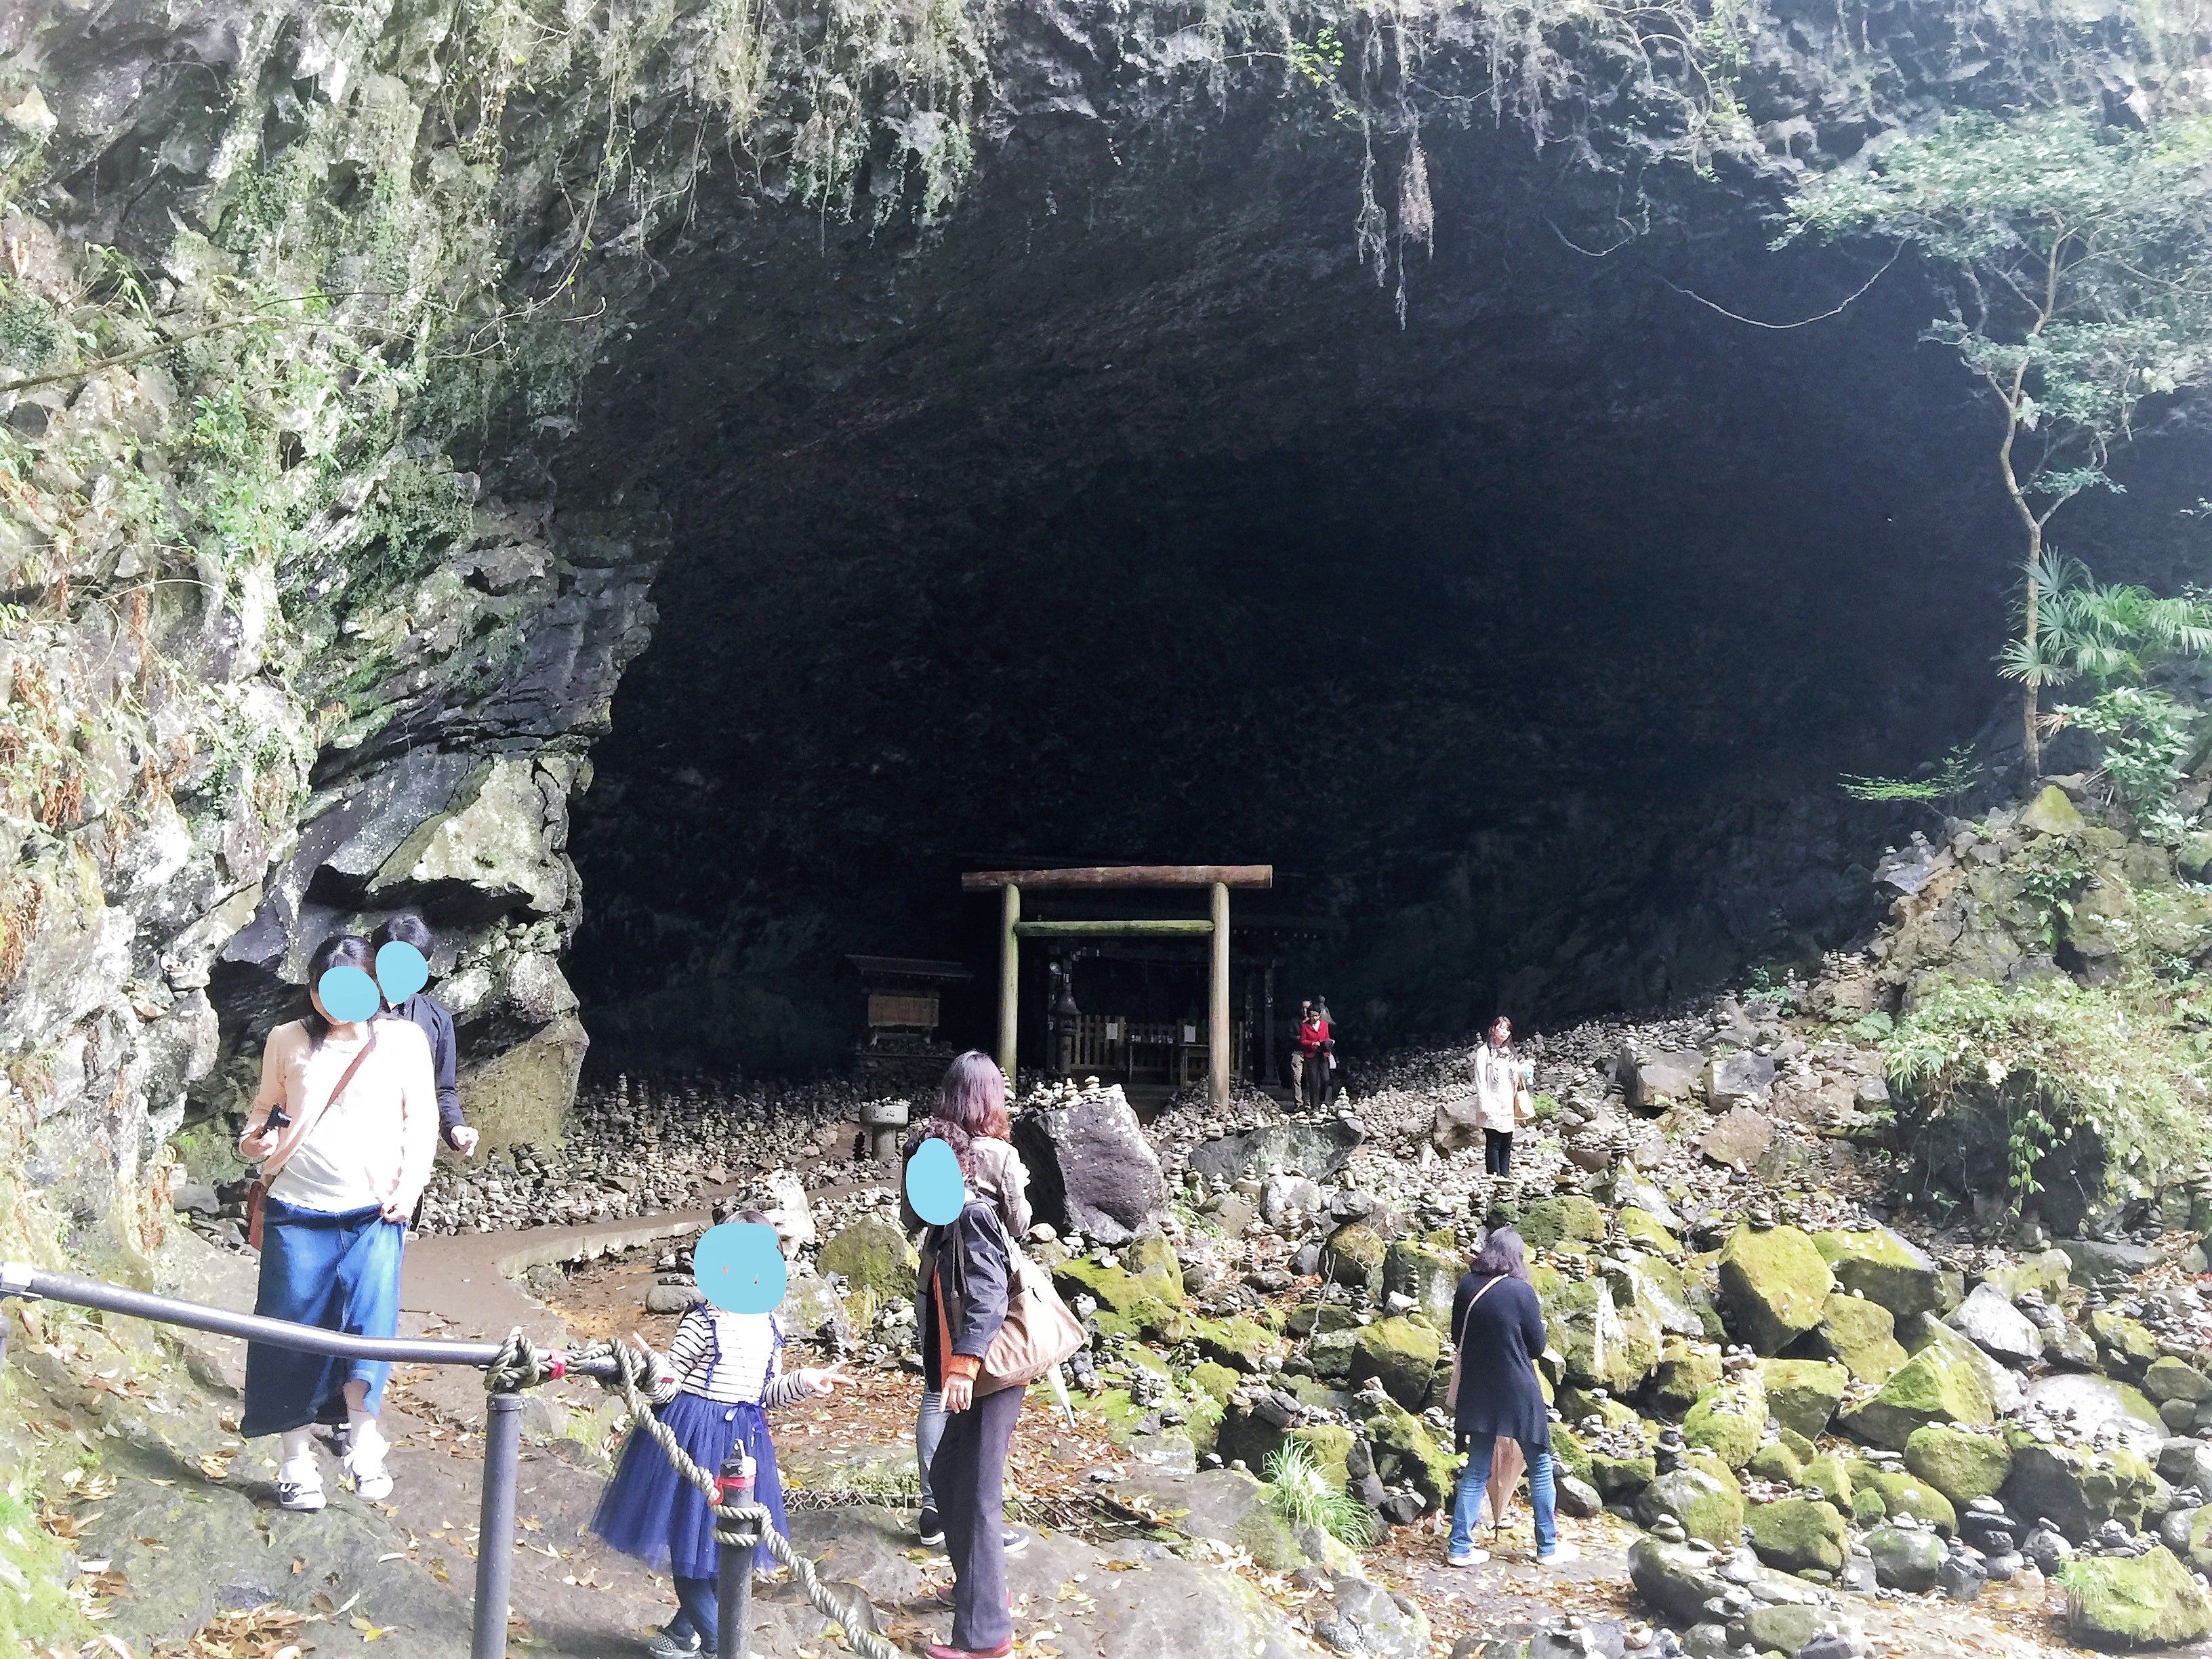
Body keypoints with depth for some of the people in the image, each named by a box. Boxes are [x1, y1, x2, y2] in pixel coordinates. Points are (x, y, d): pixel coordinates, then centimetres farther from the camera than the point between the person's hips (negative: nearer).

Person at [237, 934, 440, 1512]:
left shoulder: (403, 1039, 2)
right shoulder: (288, 1041, 5)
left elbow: (421, 1120, 5)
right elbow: (265, 1106, 16)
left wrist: (410, 1187, -5)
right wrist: (254, 1138, -7)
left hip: (373, 1212, -1)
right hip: (297, 1210, 1)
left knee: (369, 1324, -12)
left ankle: (362, 1436, 7)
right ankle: (297, 1459, 20)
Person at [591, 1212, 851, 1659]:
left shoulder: (771, 1326, 5)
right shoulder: (702, 1321, -12)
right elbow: (666, 1388, -13)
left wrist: (805, 1382, 0)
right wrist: (654, 1366, -33)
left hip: (742, 1441, 5)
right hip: (694, 1436, -5)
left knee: (723, 1544, 14)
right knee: (691, 1539, 0)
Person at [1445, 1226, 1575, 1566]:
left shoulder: (1467, 1287, -2)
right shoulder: (1521, 1291, -14)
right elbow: (1537, 1346, -4)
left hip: (1477, 1391, 4)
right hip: (1518, 1391, -4)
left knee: (1477, 1470, 11)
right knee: (1540, 1466, 14)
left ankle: (1460, 1547, 8)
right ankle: (1548, 1545, 21)